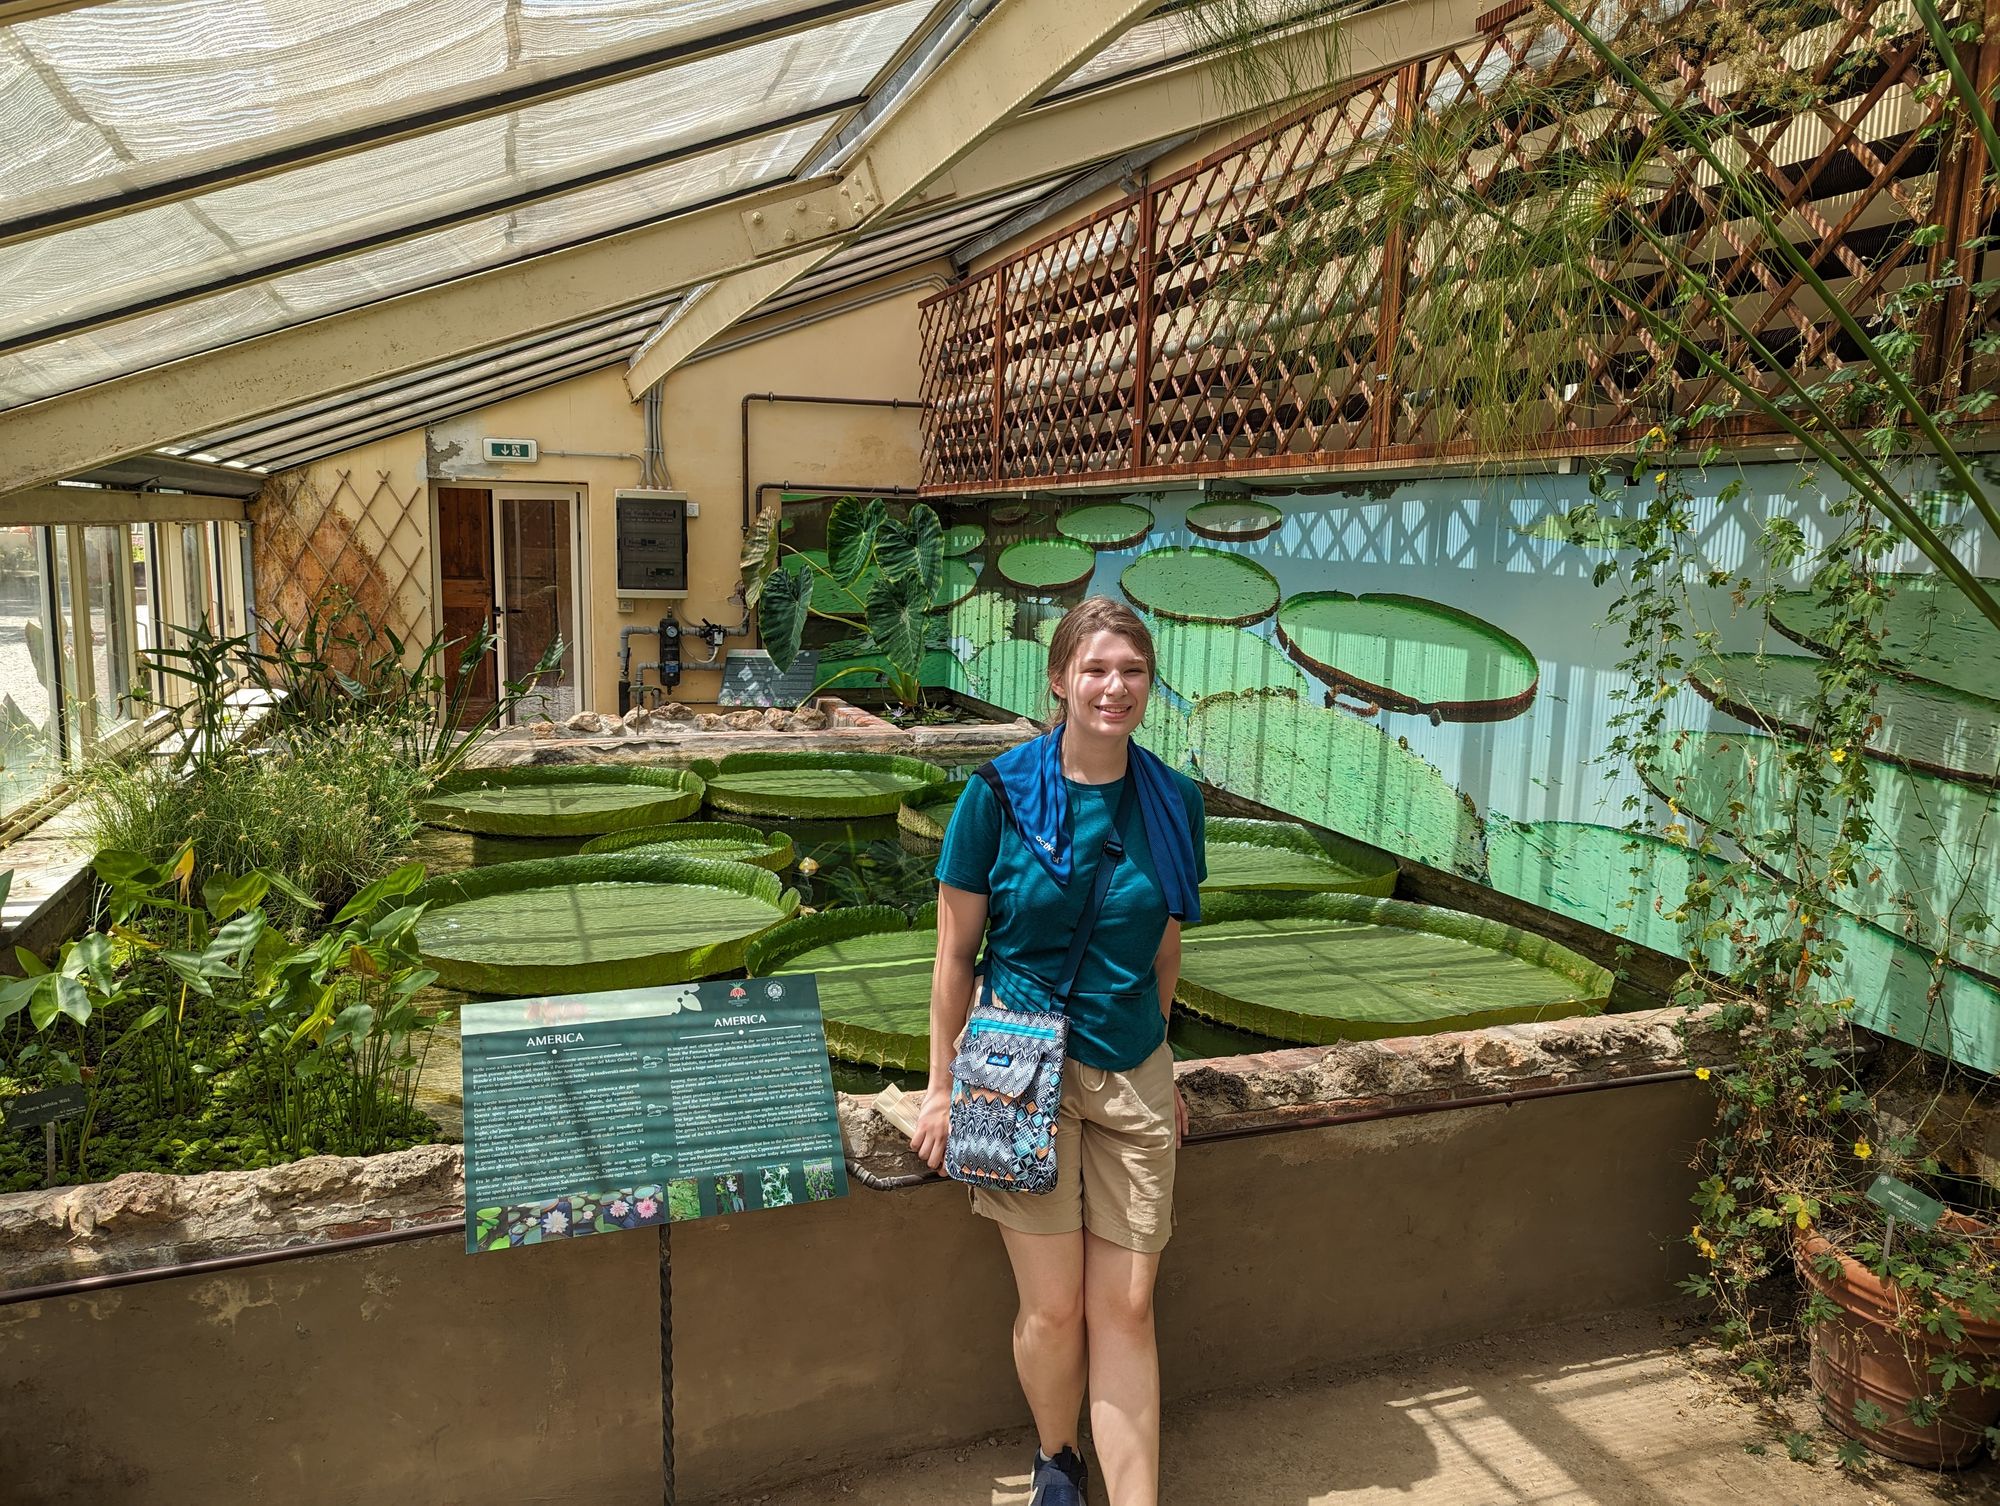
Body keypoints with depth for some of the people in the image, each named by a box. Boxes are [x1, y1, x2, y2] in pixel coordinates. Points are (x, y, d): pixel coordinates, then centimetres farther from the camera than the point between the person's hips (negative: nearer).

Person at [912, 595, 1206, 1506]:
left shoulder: (1173, 803, 0)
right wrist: (944, 1084, -2)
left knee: (1126, 1308, 5)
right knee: (1053, 1305, 6)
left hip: (1131, 1076, 3)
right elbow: (956, 952, -3)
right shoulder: (1000, 794, -9)